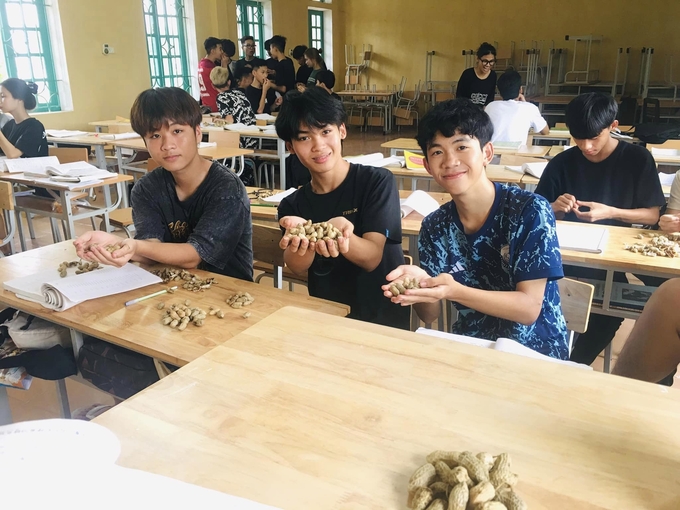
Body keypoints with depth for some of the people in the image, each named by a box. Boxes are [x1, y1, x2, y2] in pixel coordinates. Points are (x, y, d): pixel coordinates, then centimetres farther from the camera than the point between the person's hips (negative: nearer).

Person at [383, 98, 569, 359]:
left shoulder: (530, 210, -16)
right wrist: (420, 286, -26)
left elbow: (529, 308, -18)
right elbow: (429, 315, -3)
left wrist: (455, 291, -32)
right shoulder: (434, 226, -4)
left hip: (534, 352, -3)